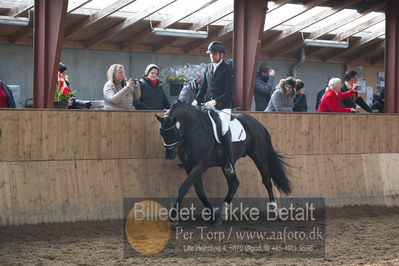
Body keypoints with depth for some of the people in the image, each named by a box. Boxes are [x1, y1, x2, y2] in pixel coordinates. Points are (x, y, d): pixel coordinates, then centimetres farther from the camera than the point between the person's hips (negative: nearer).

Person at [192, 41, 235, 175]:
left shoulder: (227, 70, -3)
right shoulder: (208, 68, 14)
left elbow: (229, 93, -10)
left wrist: (215, 101, -22)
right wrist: (196, 101, 0)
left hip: (223, 106, -6)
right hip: (208, 105, 6)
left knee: (224, 131, -19)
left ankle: (230, 165, -15)